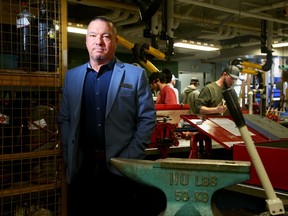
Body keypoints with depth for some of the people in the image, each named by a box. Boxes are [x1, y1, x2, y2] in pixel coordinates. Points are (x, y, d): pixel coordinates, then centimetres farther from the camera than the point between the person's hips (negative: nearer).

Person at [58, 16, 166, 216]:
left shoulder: (135, 75, 2)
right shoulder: (72, 77, 11)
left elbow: (147, 119, -2)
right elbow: (65, 119, 13)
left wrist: (130, 158, -9)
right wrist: (69, 156, 2)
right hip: (81, 169, 3)